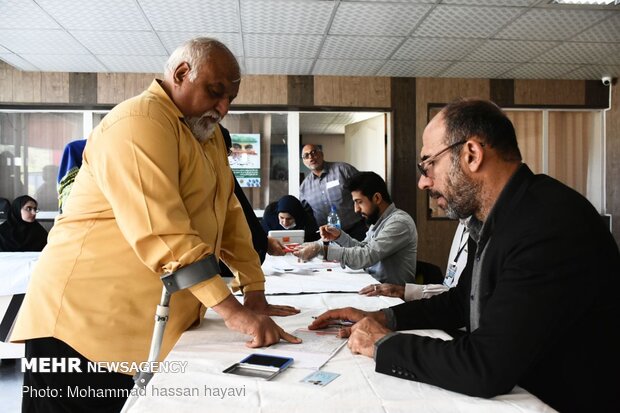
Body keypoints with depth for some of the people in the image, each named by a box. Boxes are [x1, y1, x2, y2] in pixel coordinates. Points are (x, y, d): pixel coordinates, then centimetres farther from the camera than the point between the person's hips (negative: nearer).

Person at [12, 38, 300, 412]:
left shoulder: (208, 132, 13)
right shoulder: (139, 122, -17)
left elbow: (228, 213, 11)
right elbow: (161, 231, -27)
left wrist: (255, 295, 5)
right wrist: (233, 310, -28)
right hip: (88, 321, -8)